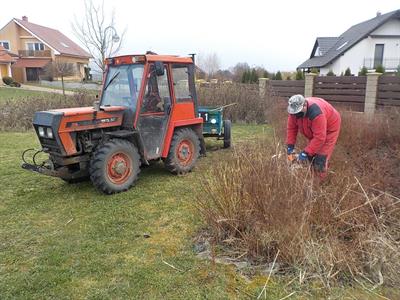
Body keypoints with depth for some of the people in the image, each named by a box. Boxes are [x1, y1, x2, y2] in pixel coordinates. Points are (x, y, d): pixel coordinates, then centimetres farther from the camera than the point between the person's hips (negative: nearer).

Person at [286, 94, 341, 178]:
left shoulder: (316, 113, -41)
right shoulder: (294, 111, -20)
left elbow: (319, 138, -39)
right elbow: (292, 128, -8)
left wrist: (306, 152, -37)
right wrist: (290, 145, -14)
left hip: (329, 129, -7)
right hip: (313, 130, 7)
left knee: (321, 158, -13)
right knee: (310, 155, 6)